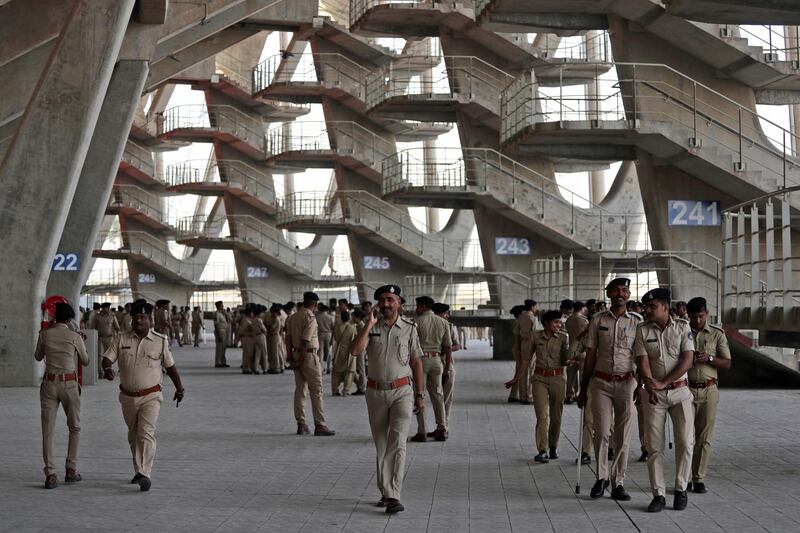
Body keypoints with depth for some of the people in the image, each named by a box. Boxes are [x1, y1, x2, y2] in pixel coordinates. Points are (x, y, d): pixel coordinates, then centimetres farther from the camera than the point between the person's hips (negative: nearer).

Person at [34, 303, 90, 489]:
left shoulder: (44, 334, -1)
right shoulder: (75, 337, -5)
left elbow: (38, 357, 15)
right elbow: (85, 361, 8)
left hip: (49, 383, 1)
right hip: (69, 384, -1)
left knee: (48, 430, 3)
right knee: (75, 427, 16)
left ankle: (50, 475, -3)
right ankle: (71, 470, 14)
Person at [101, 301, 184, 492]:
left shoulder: (160, 341, -1)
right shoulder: (122, 340, 2)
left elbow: (170, 366, 8)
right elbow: (107, 358, -4)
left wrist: (179, 389, 16)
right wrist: (107, 368, -28)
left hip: (150, 396, -3)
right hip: (127, 396, 3)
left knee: (146, 433, -18)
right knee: (133, 435, 16)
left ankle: (144, 474, -22)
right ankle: (139, 470, 32)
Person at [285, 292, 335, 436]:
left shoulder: (293, 317, 9)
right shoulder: (310, 318, -14)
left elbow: (288, 339, 8)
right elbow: (305, 341, -19)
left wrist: (292, 356, 10)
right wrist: (300, 360, -15)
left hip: (296, 354, 8)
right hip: (309, 355, -8)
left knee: (299, 390, 10)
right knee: (316, 391, -3)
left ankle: (301, 425, 12)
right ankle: (319, 425, -4)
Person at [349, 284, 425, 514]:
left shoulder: (409, 328, 0)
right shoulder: (370, 327, 2)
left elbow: (416, 363, 3)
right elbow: (354, 351, -14)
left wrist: (420, 395, 1)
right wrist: (370, 324, -16)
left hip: (402, 391, -2)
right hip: (376, 392, 2)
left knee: (397, 442, -15)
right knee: (381, 445, 10)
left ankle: (393, 497, -18)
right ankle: (385, 492, 21)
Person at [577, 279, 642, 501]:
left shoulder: (637, 321, 4)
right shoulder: (598, 320, 6)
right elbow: (590, 355, 9)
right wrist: (583, 389, 10)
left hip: (627, 383, 0)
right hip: (601, 382, 0)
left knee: (623, 436, 3)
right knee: (602, 432, -6)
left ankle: (618, 483, 12)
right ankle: (602, 477, 13)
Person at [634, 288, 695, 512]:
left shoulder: (682, 327, 0)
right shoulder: (642, 330, 2)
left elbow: (687, 360, -8)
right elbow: (642, 361, -7)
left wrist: (663, 383, -16)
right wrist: (649, 385, -24)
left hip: (679, 390, 0)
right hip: (654, 393, 0)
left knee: (685, 442, -2)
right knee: (654, 446, -1)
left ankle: (681, 489, 13)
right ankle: (658, 494, 5)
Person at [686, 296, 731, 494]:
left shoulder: (717, 334, 4)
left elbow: (727, 363, 3)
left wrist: (709, 358, -15)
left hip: (708, 391, 0)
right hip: (685, 388, 0)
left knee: (704, 437, 1)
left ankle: (699, 479, 8)